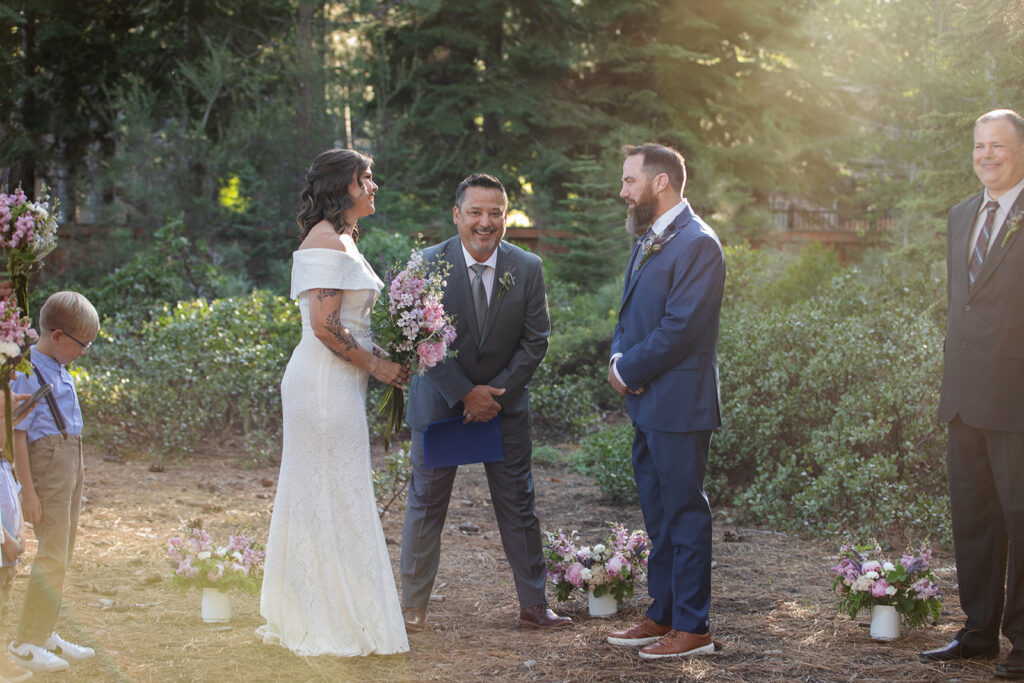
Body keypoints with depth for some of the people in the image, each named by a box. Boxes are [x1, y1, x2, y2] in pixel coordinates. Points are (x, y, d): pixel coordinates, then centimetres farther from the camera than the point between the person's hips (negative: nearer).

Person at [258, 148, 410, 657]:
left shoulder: (339, 241, 17)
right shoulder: (327, 242, -15)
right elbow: (326, 327, -21)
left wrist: (380, 356, 11)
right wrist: (378, 364, -12)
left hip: (335, 384, 10)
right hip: (327, 385, -10)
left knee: (317, 498, 13)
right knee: (333, 496, -4)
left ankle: (301, 617, 21)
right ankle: (334, 626, 2)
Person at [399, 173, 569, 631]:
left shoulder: (528, 269, -5)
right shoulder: (429, 264, -11)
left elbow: (535, 340, -3)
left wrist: (496, 393, -12)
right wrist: (466, 394, -17)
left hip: (504, 400, 2)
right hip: (440, 400, -2)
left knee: (518, 504, 6)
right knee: (426, 503, 3)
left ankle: (533, 605, 13)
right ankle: (413, 606, 13)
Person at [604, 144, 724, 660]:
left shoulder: (697, 244, -15)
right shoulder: (648, 242, 16)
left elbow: (680, 328, -20)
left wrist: (629, 371, -12)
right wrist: (618, 359, 1)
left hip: (678, 405, -10)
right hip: (647, 404, 10)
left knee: (684, 515, -3)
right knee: (658, 516, 16)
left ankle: (692, 627, 3)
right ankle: (662, 615, 25)